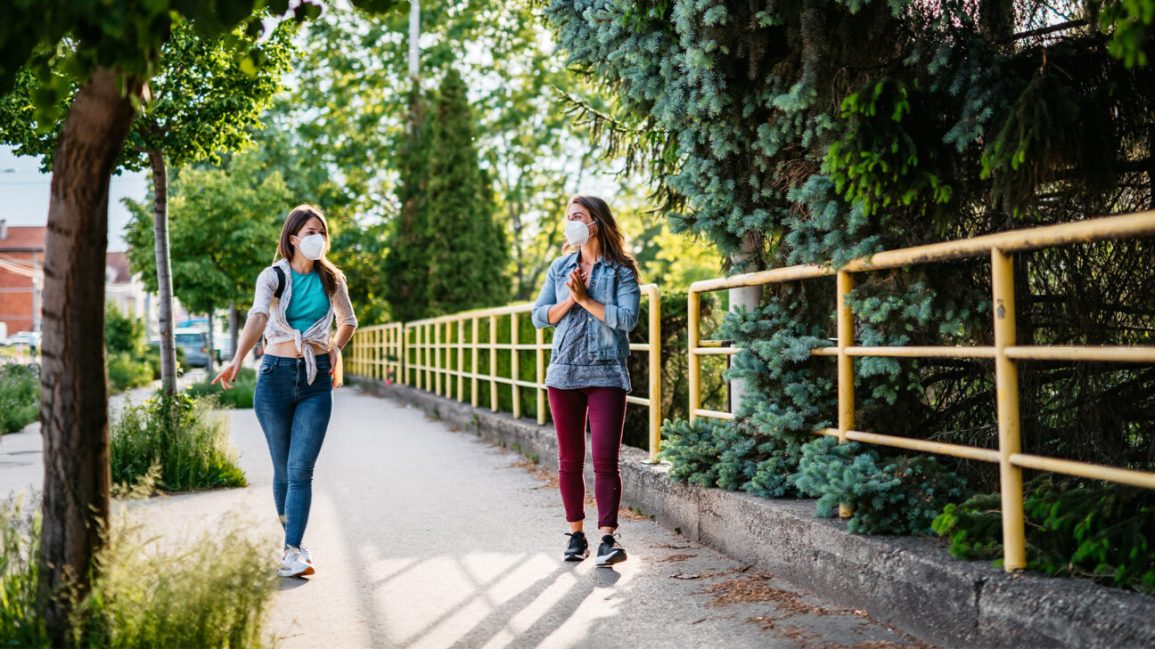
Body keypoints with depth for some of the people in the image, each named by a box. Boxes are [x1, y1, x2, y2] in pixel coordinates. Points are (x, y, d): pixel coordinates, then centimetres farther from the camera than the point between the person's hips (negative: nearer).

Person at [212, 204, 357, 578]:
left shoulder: (331, 279, 4)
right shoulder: (273, 276, -5)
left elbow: (348, 322, 23)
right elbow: (258, 316, -26)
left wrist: (335, 347, 6)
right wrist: (238, 359, -41)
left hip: (316, 381, 1)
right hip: (276, 375, -1)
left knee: (301, 470, -8)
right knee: (283, 469, 8)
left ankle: (292, 552, -11)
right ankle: (289, 538, 26)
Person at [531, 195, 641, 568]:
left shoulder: (621, 270, 0)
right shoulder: (560, 268, 12)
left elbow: (627, 318, -13)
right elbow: (539, 317, 7)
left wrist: (585, 298, -11)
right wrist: (570, 300, -8)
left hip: (607, 373, -4)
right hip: (564, 373, 4)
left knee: (605, 460, -9)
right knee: (569, 460, 7)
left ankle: (608, 537, -7)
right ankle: (576, 535, 16)